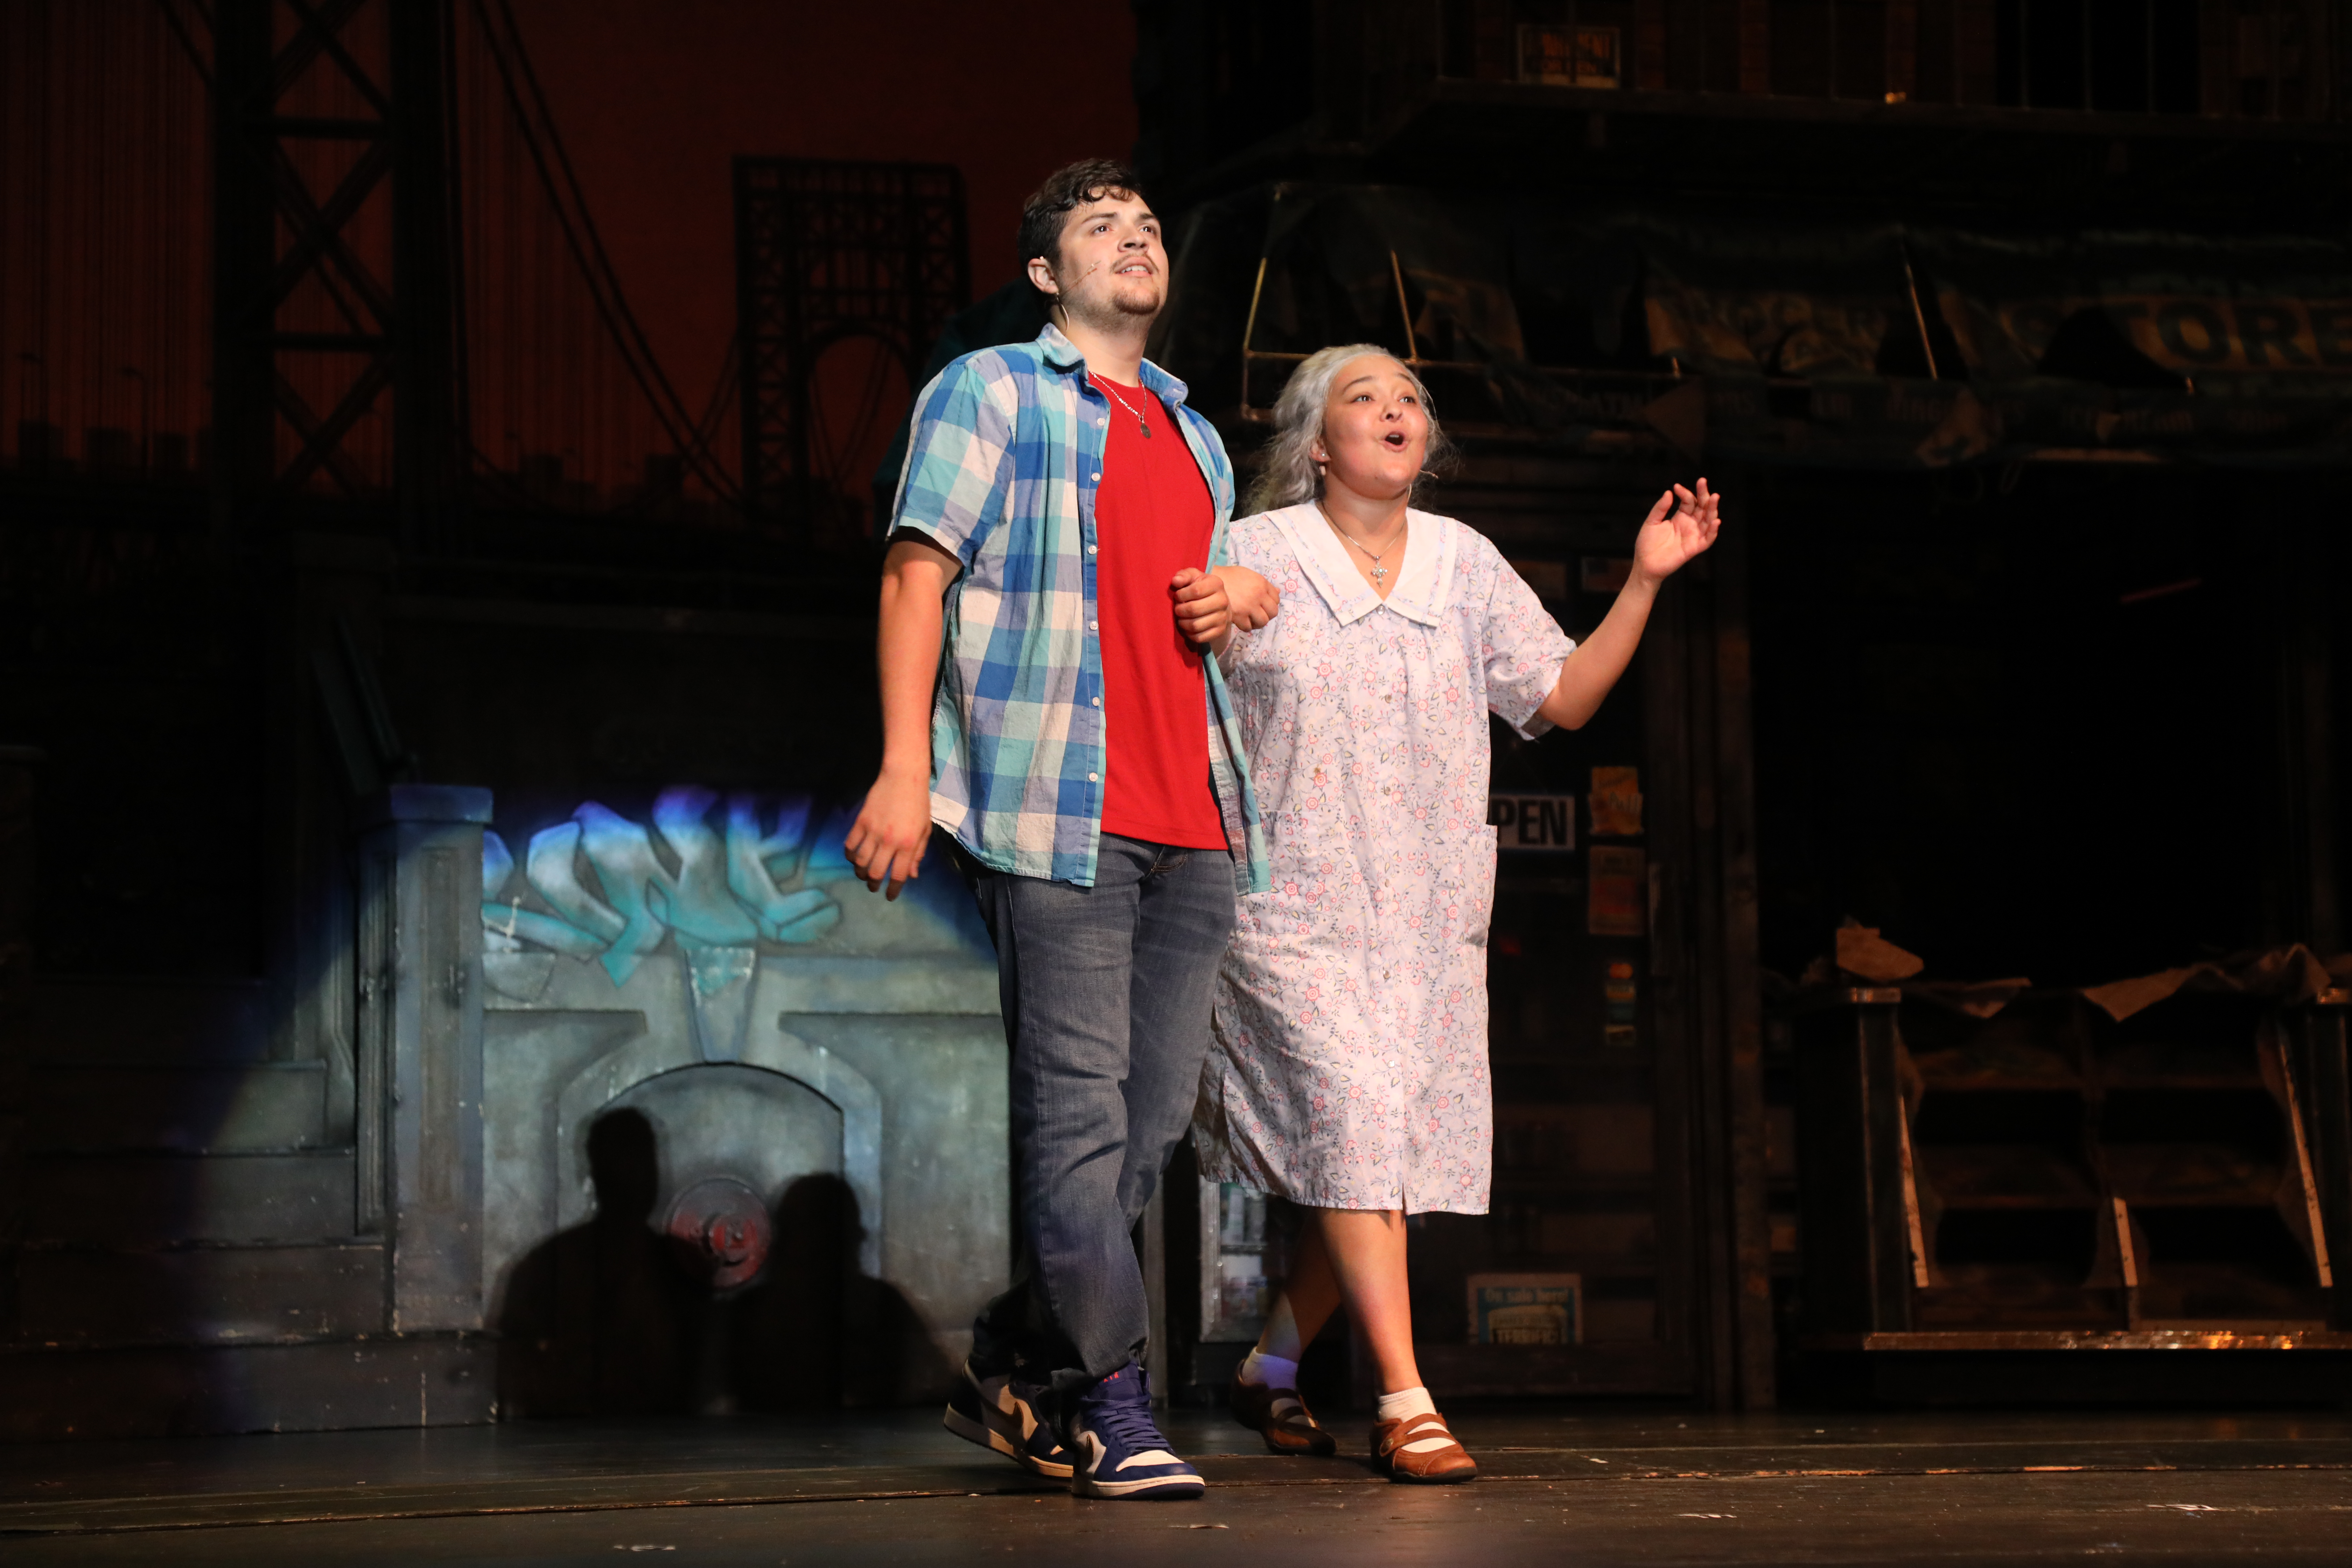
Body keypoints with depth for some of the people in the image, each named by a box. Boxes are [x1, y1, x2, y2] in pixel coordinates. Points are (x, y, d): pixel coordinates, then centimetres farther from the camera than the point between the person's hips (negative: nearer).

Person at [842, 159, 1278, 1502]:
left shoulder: (1195, 436, 26)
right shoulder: (991, 393, 6)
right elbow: (918, 578, -2)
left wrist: (1240, 600, 10)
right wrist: (905, 769, -13)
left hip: (1194, 828, 7)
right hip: (1058, 815, -7)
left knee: (1155, 1118, 3)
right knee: (1080, 1114, -9)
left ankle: (1015, 1368, 15)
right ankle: (1116, 1409, -5)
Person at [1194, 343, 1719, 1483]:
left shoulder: (1464, 565, 10)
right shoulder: (1251, 559, -1)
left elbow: (1564, 697, 10)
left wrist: (1645, 582, 1)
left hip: (1428, 913, 4)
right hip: (1291, 904, -4)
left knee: (1395, 1158, 4)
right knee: (1354, 1122, -18)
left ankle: (1270, 1367, 25)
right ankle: (1405, 1406, -17)